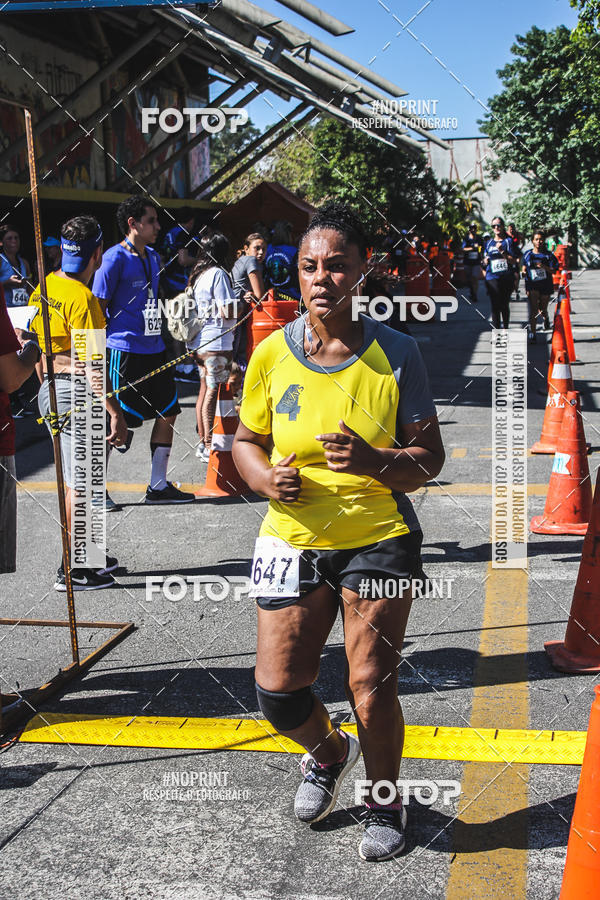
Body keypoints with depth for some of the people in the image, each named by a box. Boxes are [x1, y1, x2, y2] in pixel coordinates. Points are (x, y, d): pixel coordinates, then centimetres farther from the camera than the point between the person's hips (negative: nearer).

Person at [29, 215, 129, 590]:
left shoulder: (44, 288, 8)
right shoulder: (83, 298, -19)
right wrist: (115, 412, -21)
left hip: (51, 391, 9)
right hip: (78, 394, -9)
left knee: (75, 479, 19)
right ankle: (72, 571, 8)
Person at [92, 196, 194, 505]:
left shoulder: (153, 257, 15)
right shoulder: (114, 259, -10)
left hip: (154, 349, 8)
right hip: (124, 349, -8)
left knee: (168, 414, 8)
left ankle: (158, 486, 19)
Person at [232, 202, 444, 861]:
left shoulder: (395, 352, -7)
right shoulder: (272, 354, -2)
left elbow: (429, 457, -5)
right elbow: (246, 442, 10)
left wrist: (372, 461, -24)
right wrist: (266, 478, -12)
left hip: (379, 539, -2)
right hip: (292, 539, 2)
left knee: (370, 689, -1)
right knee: (277, 690, 2)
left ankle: (385, 803, 30)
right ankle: (329, 751, 38)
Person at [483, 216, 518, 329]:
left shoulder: (508, 241, 4)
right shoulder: (489, 242, 13)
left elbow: (514, 261, -4)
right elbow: (485, 262, 22)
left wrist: (502, 252, -15)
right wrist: (485, 261, 0)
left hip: (507, 278, -1)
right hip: (492, 278, 1)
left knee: (504, 306, 9)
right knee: (495, 306, -6)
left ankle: (505, 329, 25)